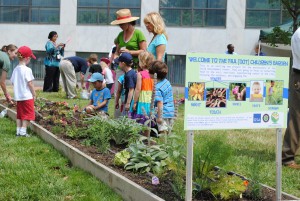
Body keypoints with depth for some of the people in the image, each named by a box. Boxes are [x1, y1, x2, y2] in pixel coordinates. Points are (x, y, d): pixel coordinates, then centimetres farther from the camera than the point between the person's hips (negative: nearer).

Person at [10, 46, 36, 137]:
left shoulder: (15, 69, 5)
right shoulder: (27, 70, -15)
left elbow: (12, 82, 9)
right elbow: (30, 83, -15)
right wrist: (34, 94, -6)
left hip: (18, 96, 7)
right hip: (27, 96, -7)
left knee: (19, 114, 14)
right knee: (28, 114, 2)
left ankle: (18, 131, 15)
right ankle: (23, 131, -1)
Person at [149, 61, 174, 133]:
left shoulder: (157, 88, -20)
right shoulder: (167, 82, 5)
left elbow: (160, 103, -23)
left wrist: (159, 117, -21)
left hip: (163, 114, -8)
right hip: (171, 112, 8)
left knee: (163, 131, -3)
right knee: (167, 130, 17)